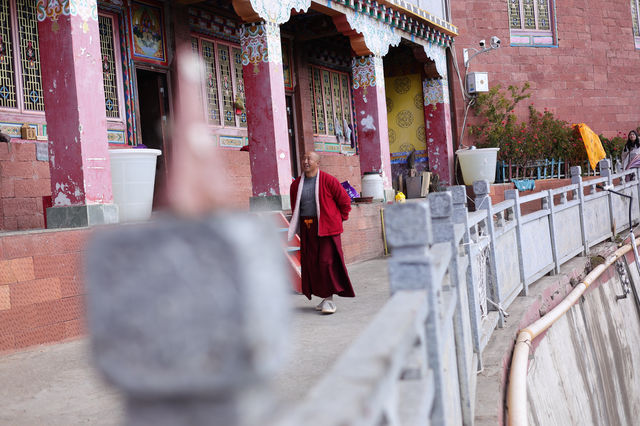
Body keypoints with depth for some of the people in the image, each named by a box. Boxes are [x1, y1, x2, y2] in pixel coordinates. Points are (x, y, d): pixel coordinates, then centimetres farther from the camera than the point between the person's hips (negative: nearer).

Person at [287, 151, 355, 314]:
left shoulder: (328, 180, -6)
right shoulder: (296, 184, 7)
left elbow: (345, 200, 1)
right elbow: (295, 207, 22)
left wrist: (340, 218, 7)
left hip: (326, 226, -5)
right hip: (307, 229, 5)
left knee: (327, 261, -9)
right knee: (312, 263, 4)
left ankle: (330, 299, -3)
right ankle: (324, 297, 15)